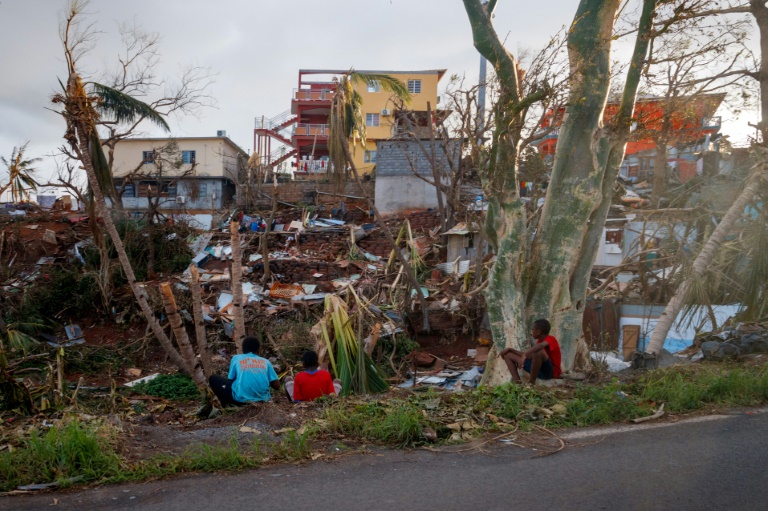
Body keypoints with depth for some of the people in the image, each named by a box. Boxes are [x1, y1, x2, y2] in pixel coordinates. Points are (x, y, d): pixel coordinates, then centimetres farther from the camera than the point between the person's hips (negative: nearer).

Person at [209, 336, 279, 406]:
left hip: (241, 399, -3)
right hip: (262, 399, 3)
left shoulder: (236, 358, 7)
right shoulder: (266, 361, 10)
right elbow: (277, 386, 7)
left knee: (213, 378, 18)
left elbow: (230, 379, 11)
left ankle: (227, 404, 10)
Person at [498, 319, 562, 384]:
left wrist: (525, 355, -50)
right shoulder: (539, 341, 14)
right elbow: (528, 354, 18)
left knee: (539, 351, -40)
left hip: (552, 372, -9)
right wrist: (509, 349, 11)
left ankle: (531, 383, -27)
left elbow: (542, 345, -38)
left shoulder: (550, 339, -14)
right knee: (508, 355, 7)